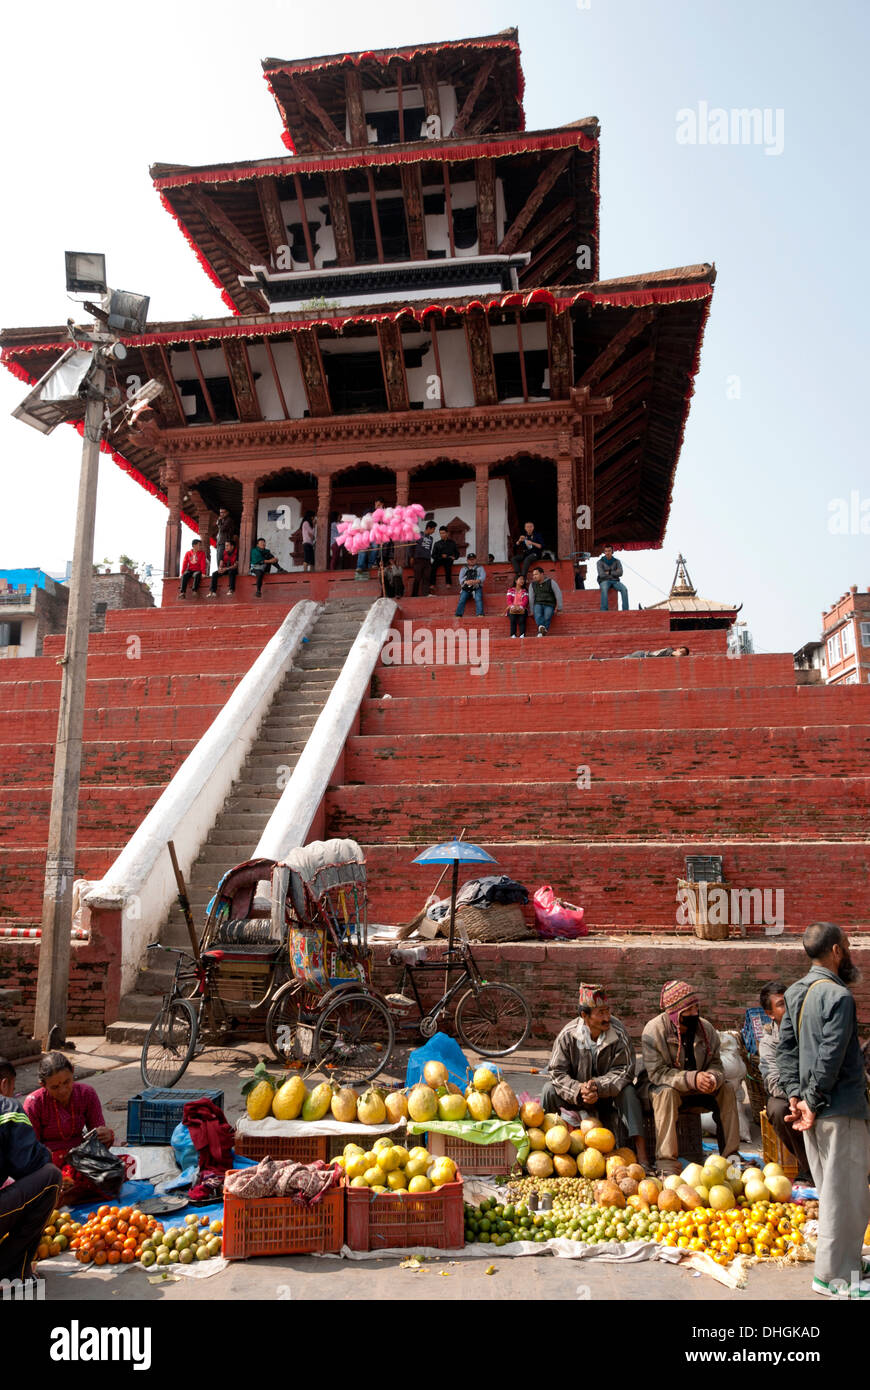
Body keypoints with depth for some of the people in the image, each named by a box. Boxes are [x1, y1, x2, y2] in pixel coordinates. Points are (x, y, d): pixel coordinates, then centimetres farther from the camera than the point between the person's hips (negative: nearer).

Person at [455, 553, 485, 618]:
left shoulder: (480, 567, 20)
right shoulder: (463, 568, 23)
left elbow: (482, 577, 3)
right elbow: (461, 578, 9)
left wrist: (475, 581, -19)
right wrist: (466, 582, -16)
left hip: (477, 588, -1)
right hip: (466, 588, 1)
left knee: (478, 599, -27)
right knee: (462, 600, -21)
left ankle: (480, 614, -38)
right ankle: (458, 615, -28)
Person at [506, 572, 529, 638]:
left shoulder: (525, 591, 16)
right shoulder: (510, 591, 15)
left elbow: (525, 601, 0)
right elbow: (509, 600, 2)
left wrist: (520, 607, -21)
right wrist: (513, 607, -20)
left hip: (522, 609, 0)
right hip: (512, 609, 0)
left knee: (522, 619, -32)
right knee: (512, 618, -33)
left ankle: (522, 635, -43)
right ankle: (513, 635, -39)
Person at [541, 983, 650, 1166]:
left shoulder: (619, 1034, -16)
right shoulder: (568, 1034, -16)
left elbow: (624, 1070, -18)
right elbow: (557, 1072, -15)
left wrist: (598, 1087, -34)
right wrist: (578, 1090, -34)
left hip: (608, 1094, 0)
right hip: (576, 1095, 1)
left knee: (628, 1091, -31)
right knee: (550, 1089, -25)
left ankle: (640, 1150, -31)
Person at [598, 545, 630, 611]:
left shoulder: (617, 561, 8)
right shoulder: (600, 562, 1)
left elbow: (620, 573, -6)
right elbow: (601, 574, -13)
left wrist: (609, 572, -8)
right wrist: (614, 573, -5)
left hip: (615, 581, 3)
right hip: (604, 581, -2)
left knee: (624, 589, -28)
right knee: (604, 589, -38)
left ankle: (625, 610, -32)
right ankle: (604, 611, -44)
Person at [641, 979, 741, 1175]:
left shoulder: (706, 1029, -5)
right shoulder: (654, 1031, -20)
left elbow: (715, 1064, -1)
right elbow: (657, 1073, -24)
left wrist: (713, 1078, -27)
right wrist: (692, 1079, -36)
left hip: (696, 1091, 5)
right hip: (661, 1088, -5)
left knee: (726, 1090, -15)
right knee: (667, 1092, -35)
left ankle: (732, 1154, -10)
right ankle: (667, 1162, -37)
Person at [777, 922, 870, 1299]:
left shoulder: (796, 992, 8)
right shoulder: (838, 996, -19)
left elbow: (785, 1047, 7)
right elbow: (830, 1059, -22)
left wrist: (796, 1095, 4)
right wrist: (813, 1104, -14)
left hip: (815, 1109, 9)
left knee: (830, 1191, 20)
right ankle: (836, 1277, 12)